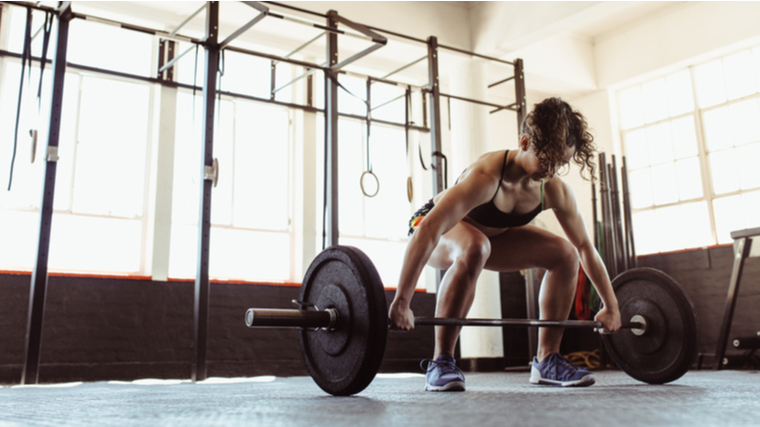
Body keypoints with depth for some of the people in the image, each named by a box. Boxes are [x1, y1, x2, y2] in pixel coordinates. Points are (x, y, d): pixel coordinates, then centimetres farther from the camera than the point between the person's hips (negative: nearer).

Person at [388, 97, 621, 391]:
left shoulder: (555, 191, -18)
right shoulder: (486, 176, -38)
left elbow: (584, 247, -4)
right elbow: (428, 231, -46)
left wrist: (611, 306, -1)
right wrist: (401, 303, -50)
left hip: (492, 234, 7)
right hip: (435, 227, -6)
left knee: (565, 253, -7)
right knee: (474, 249, -42)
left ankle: (547, 360, 2)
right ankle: (440, 363, -31)